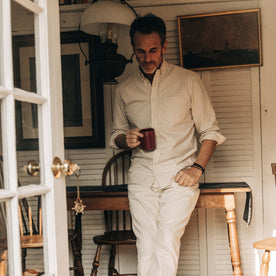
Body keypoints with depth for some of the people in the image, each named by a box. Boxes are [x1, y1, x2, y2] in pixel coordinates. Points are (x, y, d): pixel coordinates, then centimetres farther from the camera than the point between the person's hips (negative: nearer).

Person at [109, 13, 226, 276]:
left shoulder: (188, 80, 6)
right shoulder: (124, 89, 13)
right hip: (142, 176, 2)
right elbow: (116, 134, 23)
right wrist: (126, 139, -2)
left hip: (179, 175, -2)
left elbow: (210, 131, 7)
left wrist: (197, 167, -7)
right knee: (146, 247, -8)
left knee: (167, 242, -18)